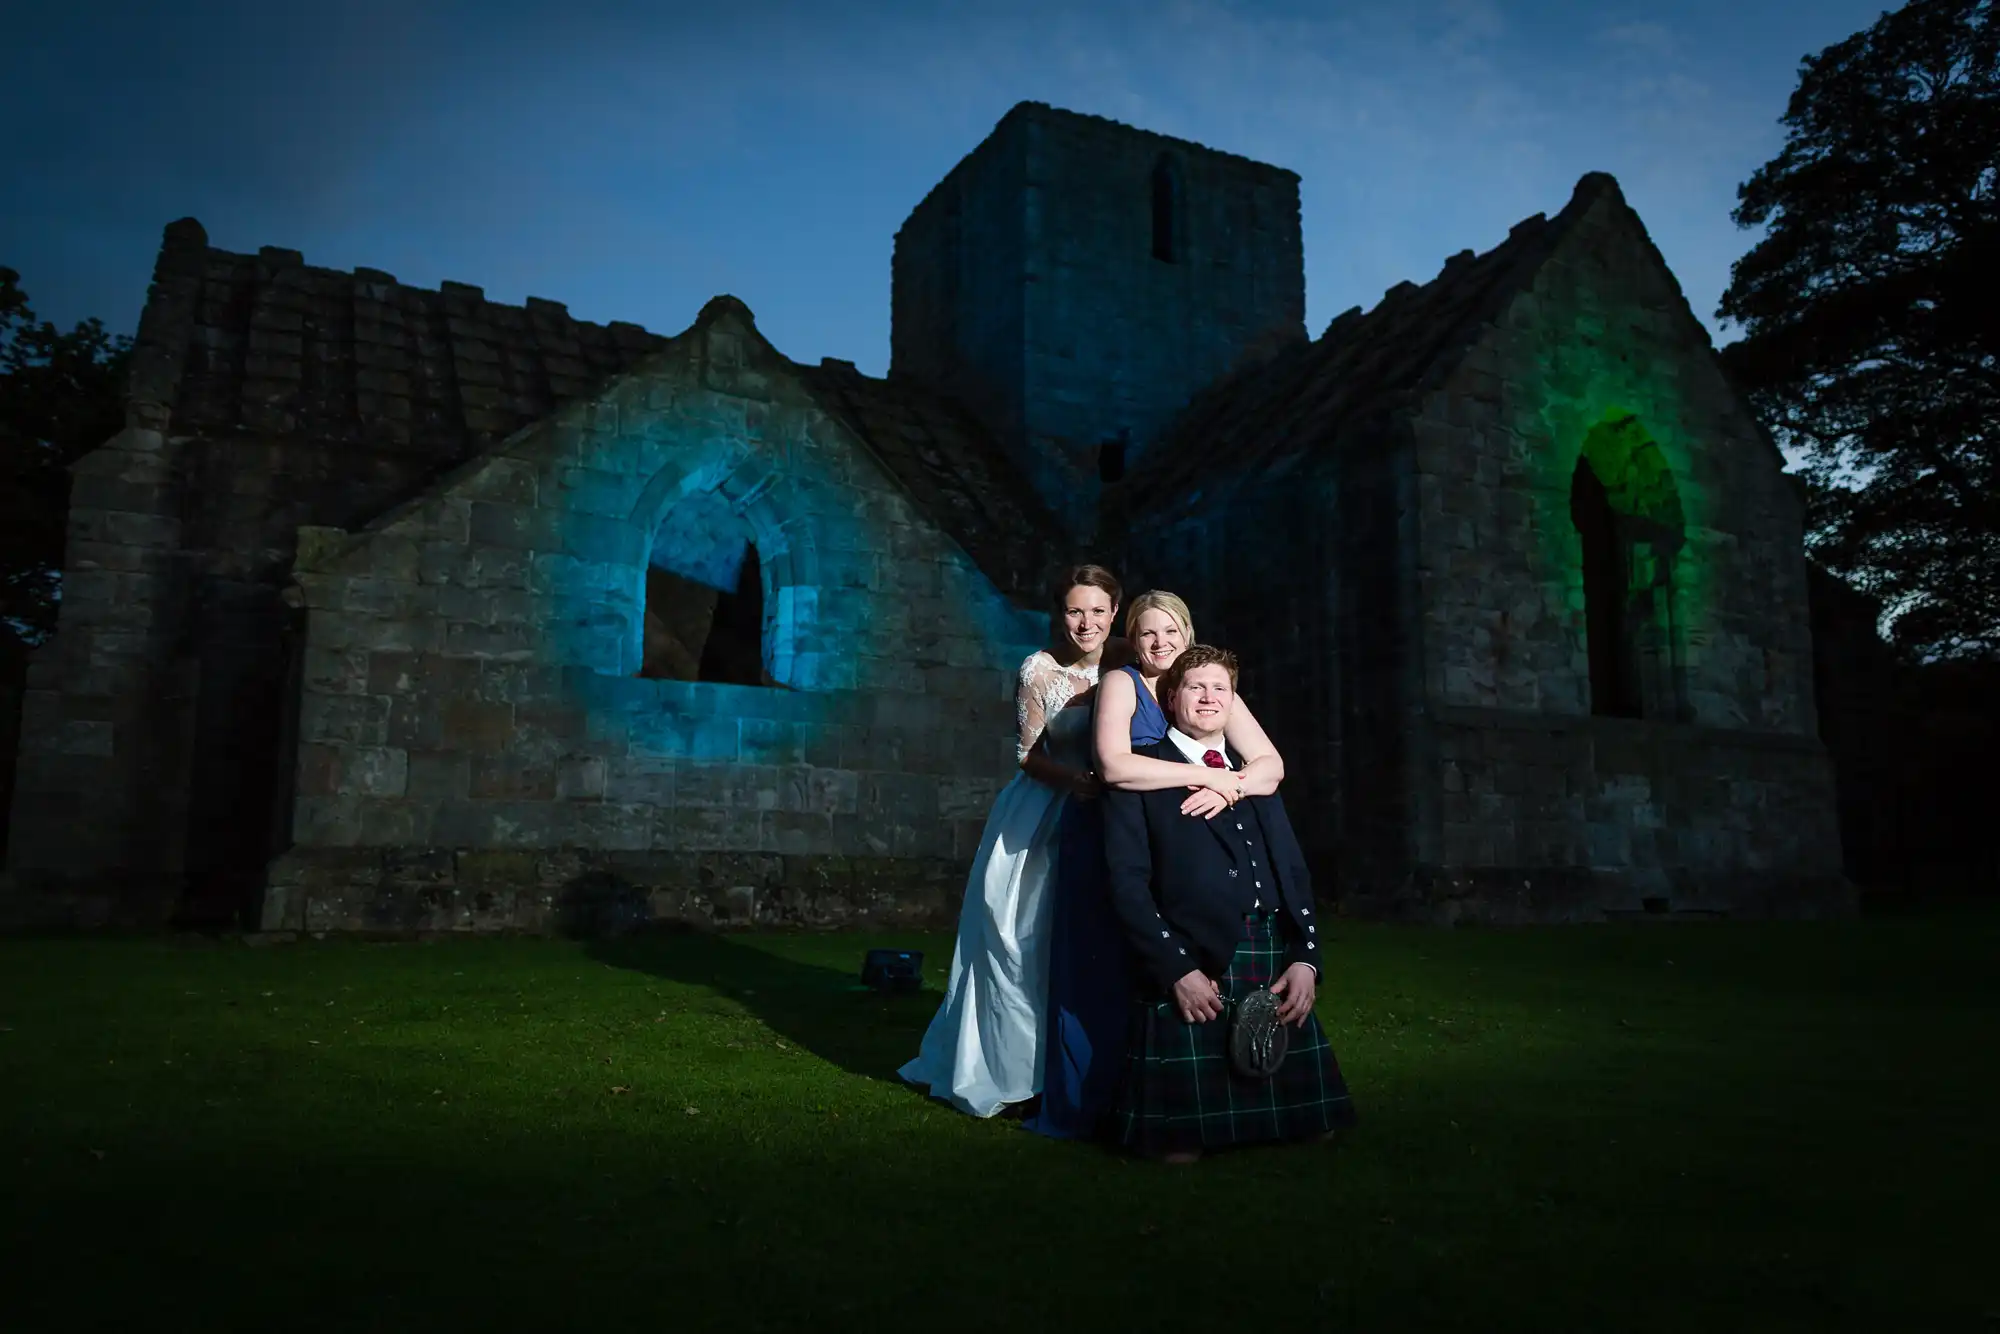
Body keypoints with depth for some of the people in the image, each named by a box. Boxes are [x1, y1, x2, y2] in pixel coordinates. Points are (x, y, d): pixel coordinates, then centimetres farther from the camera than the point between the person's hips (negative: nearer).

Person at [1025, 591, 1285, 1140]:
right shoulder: (1120, 683, -9)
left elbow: (1272, 765, -2)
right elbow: (1114, 765, -28)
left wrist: (1229, 787, -23)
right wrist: (1209, 776, -23)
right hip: (1103, 849, -4)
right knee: (1101, 977, 1)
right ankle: (1086, 1108, 15)